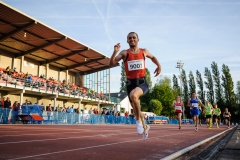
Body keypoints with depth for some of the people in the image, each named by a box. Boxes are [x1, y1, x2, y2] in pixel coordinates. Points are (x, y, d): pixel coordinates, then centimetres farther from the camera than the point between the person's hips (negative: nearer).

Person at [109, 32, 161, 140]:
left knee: (133, 95, -35)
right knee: (136, 109, 12)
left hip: (142, 82, -1)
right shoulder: (125, 53, 0)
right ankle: (145, 127, 40)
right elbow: (111, 64, -11)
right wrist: (115, 52, -26)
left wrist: (159, 66, 10)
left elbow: (152, 57, 28)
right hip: (131, 83, 2)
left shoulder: (144, 51, 7)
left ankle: (138, 119, -13)